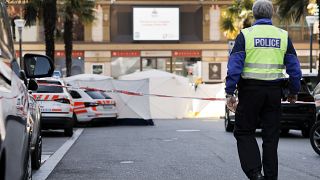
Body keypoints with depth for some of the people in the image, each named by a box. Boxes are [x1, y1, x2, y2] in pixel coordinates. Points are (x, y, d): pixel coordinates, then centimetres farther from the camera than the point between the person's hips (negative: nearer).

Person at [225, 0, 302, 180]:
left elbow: (234, 66, -9)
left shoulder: (245, 35, -3)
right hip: (274, 91, 3)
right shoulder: (283, 36, 6)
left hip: (250, 90, -3)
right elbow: (294, 68, 7)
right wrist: (294, 92, 17)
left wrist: (230, 93, -6)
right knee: (271, 136, 10)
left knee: (244, 132, 7)